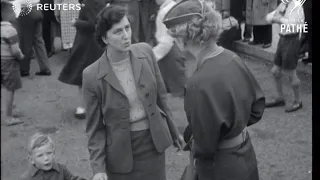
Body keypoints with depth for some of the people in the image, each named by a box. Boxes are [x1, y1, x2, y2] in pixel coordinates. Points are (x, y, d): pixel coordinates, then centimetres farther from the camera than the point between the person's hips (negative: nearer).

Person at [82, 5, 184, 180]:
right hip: (120, 149, -3)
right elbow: (95, 127, -7)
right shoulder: (92, 75, -16)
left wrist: (173, 132, 14)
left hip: (153, 141, 3)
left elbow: (161, 95, 6)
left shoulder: (145, 52, -7)